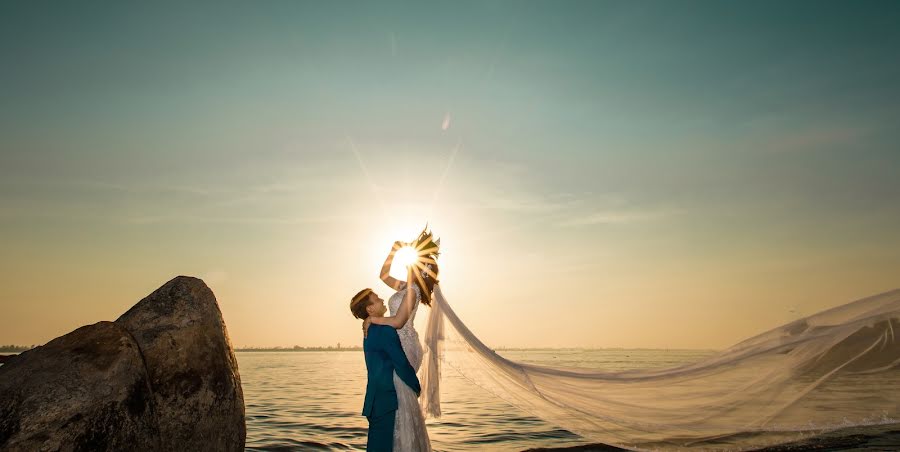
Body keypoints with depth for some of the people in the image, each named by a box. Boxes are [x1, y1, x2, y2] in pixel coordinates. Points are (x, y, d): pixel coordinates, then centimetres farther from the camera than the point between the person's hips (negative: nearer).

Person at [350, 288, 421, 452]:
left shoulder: (370, 331, 13)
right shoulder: (385, 330, -16)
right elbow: (401, 363, -16)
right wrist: (417, 387, -2)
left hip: (376, 398, 9)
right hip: (386, 397, -9)